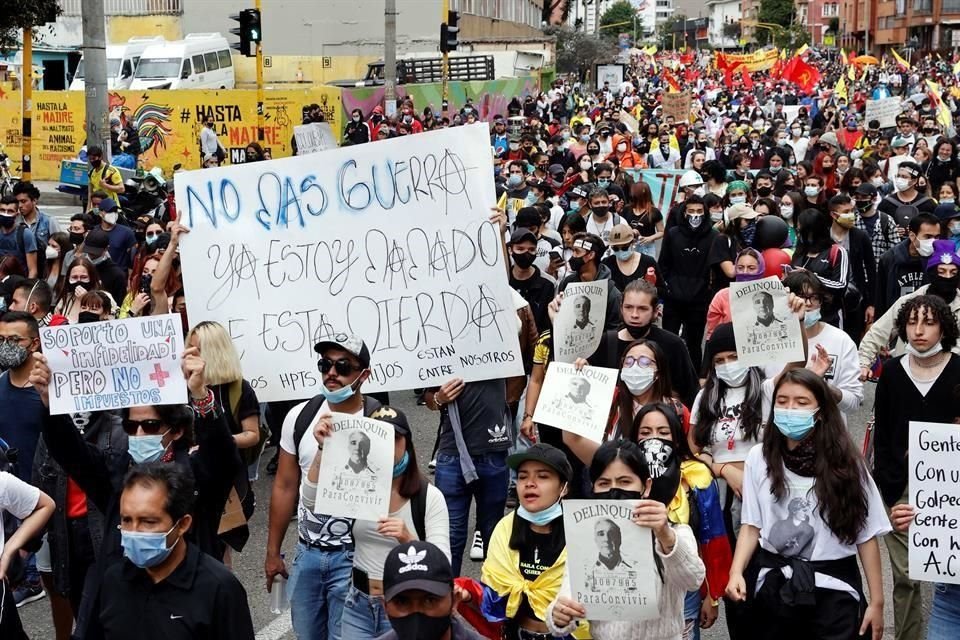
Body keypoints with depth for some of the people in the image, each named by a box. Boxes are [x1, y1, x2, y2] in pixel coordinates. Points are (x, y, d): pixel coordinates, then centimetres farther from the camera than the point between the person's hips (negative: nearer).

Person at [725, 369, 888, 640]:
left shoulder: (845, 463, -6)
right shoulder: (759, 458, -1)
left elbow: (867, 535, -2)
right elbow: (752, 525, 3)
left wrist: (876, 601, -2)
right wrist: (736, 571, -13)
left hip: (832, 588, -1)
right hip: (773, 583, 2)